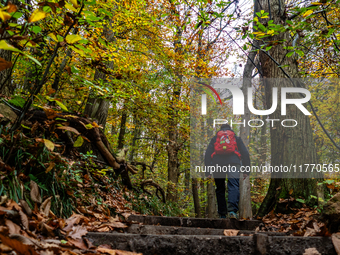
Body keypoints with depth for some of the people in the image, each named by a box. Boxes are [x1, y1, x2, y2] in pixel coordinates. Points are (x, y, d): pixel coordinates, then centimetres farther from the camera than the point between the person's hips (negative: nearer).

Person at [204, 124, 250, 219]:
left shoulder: (214, 139, 25)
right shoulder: (236, 138, 26)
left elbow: (207, 154, 14)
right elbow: (245, 154, 19)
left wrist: (207, 172, 11)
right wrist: (246, 171, 17)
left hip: (217, 163, 1)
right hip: (233, 163, -1)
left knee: (220, 189, 12)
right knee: (234, 186, -13)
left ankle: (222, 214, 10)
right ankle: (232, 210, -35)